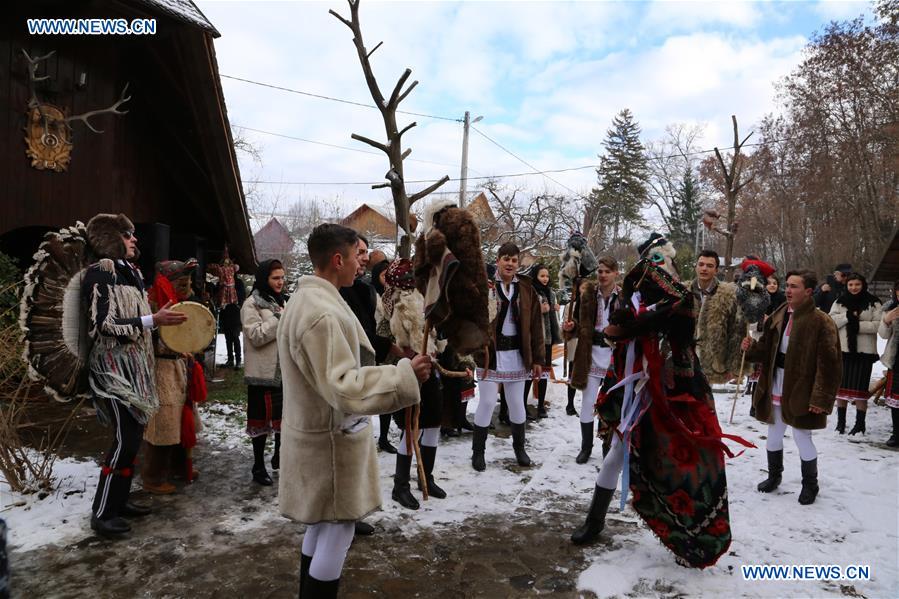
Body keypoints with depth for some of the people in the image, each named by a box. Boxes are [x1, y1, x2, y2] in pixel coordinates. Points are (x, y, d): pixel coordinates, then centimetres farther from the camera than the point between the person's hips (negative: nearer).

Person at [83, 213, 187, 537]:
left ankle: (119, 500, 25)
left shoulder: (132, 273, 13)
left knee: (133, 435, 12)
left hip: (134, 366, 8)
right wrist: (153, 320, -22)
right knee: (126, 438, -9)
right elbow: (103, 325, -18)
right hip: (112, 367, -8)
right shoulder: (99, 272, -11)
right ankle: (101, 513, 4)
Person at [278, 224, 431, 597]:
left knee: (320, 526, 21)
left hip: (316, 431, 10)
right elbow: (344, 388, -31)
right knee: (338, 531, 3)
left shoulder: (305, 300, 8)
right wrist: (405, 374, -29)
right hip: (331, 438, -10)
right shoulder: (322, 313, -27)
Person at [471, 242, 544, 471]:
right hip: (491, 353, -3)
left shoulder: (526, 288, 5)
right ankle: (478, 452, 17)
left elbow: (535, 325, 5)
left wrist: (537, 358, 3)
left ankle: (519, 448, 32)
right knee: (487, 402, 0)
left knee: (517, 403, 13)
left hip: (517, 353, 3)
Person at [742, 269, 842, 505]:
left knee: (801, 437, 5)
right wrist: (751, 348, -11)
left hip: (801, 390, -6)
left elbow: (829, 364, -16)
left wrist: (821, 397, -18)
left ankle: (810, 484, 26)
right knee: (774, 434, 17)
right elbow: (767, 351, 11)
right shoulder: (778, 316, 5)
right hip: (775, 386, 6)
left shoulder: (821, 322, -14)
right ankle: (774, 476, 37)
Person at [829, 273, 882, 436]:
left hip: (864, 351, -3)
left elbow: (879, 324, -8)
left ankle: (860, 424, 11)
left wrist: (860, 325, -19)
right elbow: (831, 321, -2)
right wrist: (847, 316, -16)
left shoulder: (873, 303, 0)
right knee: (841, 386, 9)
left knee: (860, 387, 0)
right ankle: (841, 422, 20)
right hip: (842, 349, 3)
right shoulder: (839, 302, 7)